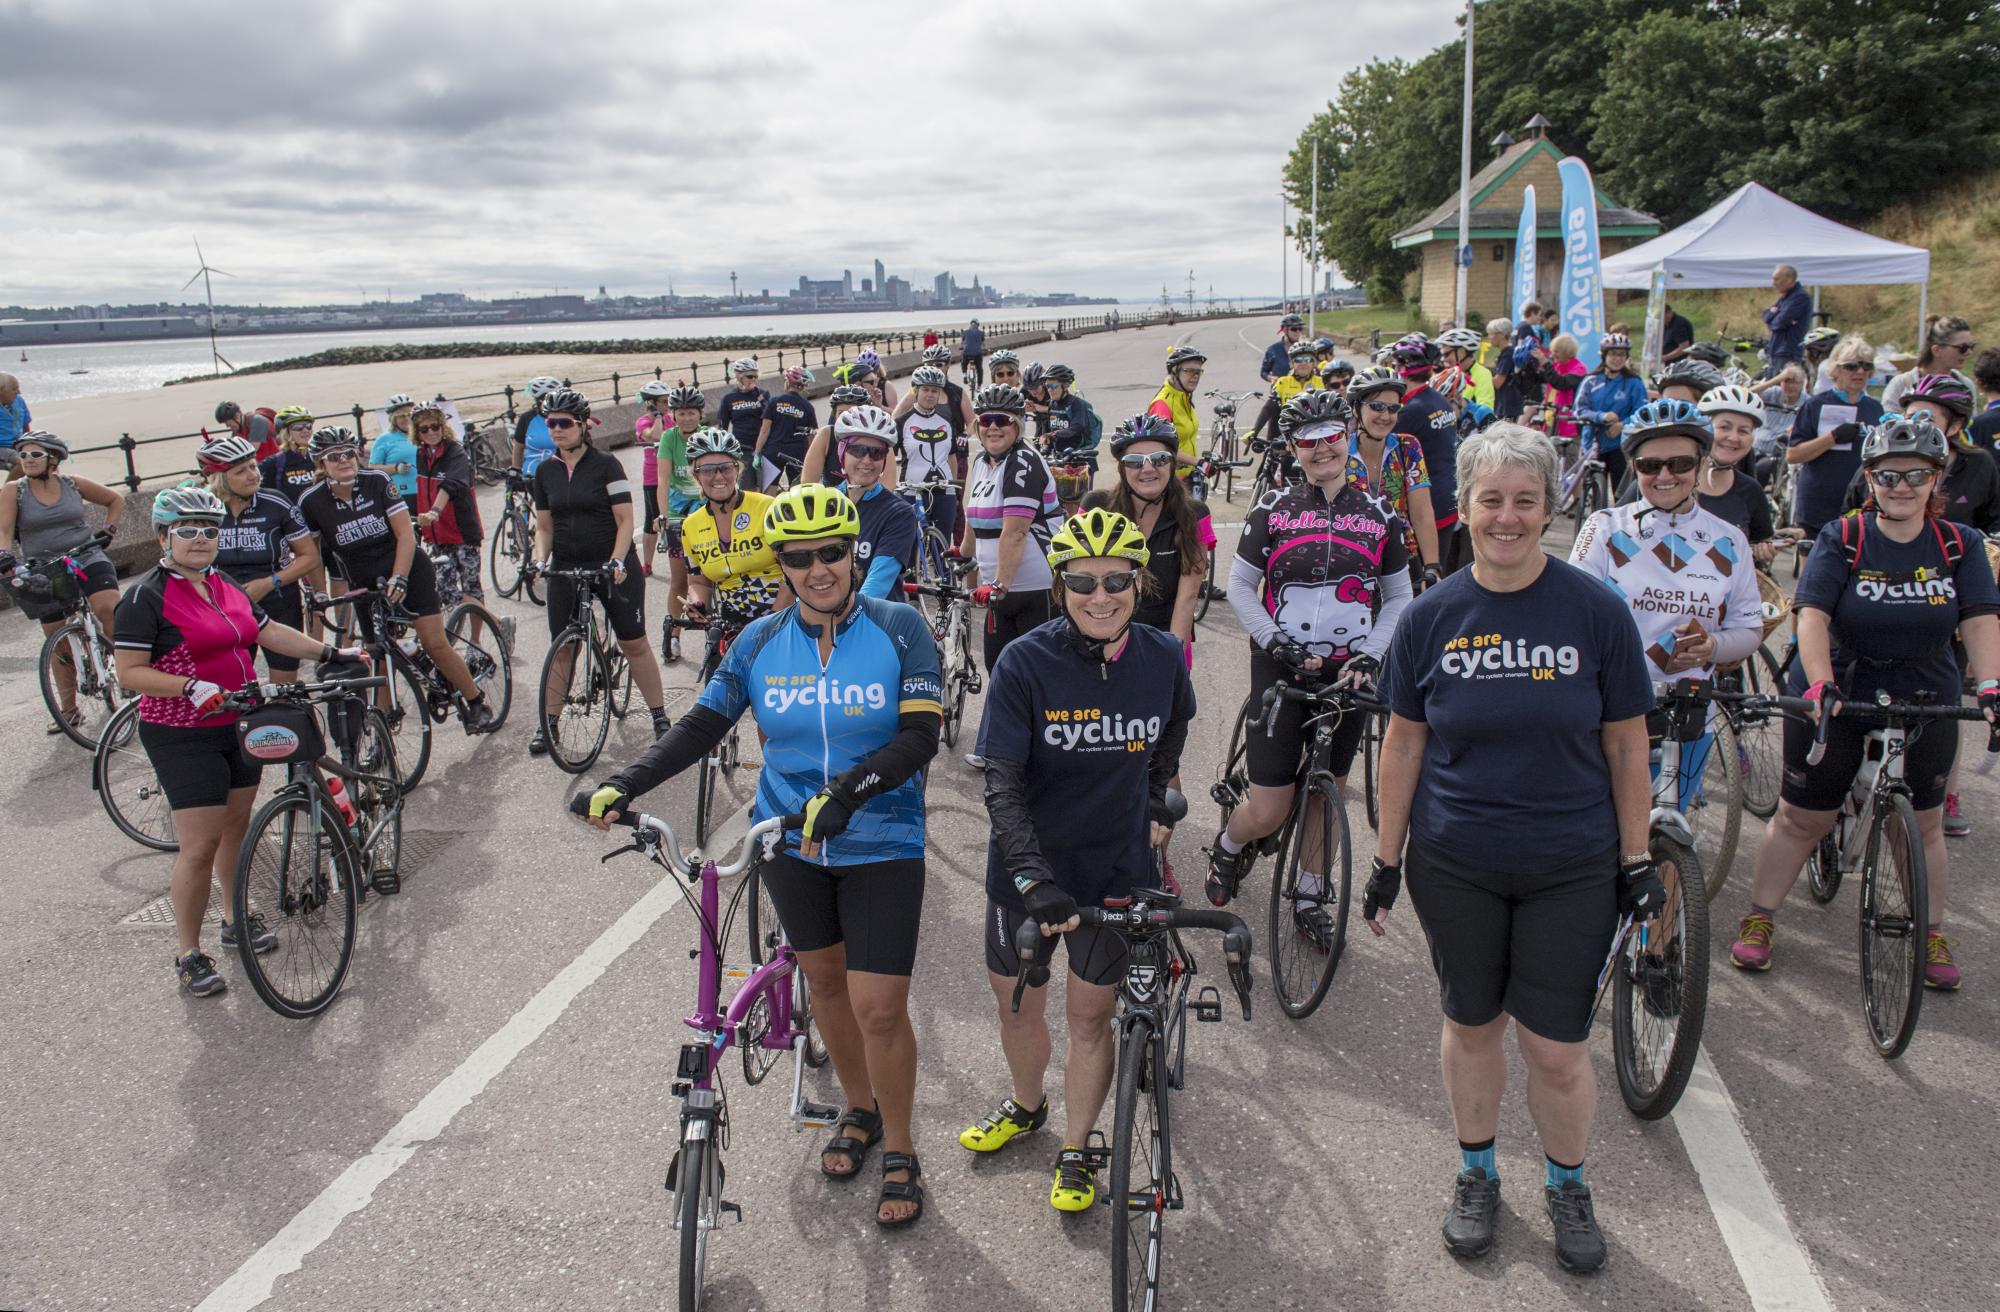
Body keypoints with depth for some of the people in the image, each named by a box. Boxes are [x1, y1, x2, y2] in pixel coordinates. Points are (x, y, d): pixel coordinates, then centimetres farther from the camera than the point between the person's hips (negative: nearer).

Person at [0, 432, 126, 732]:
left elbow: (116, 498, 14)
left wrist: (107, 531, 3)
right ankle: (69, 709, 17)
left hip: (86, 558, -1)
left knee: (108, 608, -30)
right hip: (45, 572, 1)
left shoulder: (73, 484, 1)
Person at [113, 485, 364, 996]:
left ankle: (237, 920, 34)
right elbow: (130, 672, -16)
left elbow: (270, 632, 14)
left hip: (238, 726, 7)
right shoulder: (146, 598, -13)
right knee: (200, 844, -7)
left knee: (237, 826, 17)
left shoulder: (225, 586, 10)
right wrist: (193, 688, -28)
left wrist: (331, 653, 6)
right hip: (183, 737, -7)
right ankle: (188, 954, 6)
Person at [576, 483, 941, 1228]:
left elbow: (919, 737, -18)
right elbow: (701, 727, 0)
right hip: (790, 840, 4)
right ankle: (859, 1110, 43)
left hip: (880, 846, -4)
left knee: (879, 1006, -4)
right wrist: (624, 785, -13)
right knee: (825, 978, 18)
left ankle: (900, 1154, 20)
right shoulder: (760, 643, -1)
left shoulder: (899, 629, -12)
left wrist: (845, 792, -33)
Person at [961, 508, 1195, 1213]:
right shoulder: (1026, 664, -19)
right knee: (1017, 1000, 17)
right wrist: (1033, 877, -29)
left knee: (1091, 1014, 9)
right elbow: (1001, 783, -20)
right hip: (1028, 869, 0)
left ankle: (1075, 1150, 31)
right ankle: (1026, 1106, 47)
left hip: (1115, 868, 0)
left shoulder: (1162, 658, -11)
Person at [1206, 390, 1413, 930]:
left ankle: (1309, 899, 30)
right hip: (1281, 668, -2)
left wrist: (1371, 654, -7)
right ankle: (1227, 847, 28)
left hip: (1348, 672, 2)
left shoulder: (1378, 514, 4)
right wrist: (1277, 642, -11)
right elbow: (1240, 586, 2)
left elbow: (1398, 597, 8)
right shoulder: (1273, 509, -1)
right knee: (1269, 811, -5)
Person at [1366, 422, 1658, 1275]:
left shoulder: (1595, 610, -7)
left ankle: (1567, 1186, 33)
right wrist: (1386, 860, 3)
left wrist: (1637, 861, -1)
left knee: (1557, 1048, 5)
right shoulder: (1431, 616, -4)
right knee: (1471, 1026, 15)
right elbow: (1404, 743, 2)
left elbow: (1625, 745, -1)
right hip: (1456, 866, 1)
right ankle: (1476, 1174, 38)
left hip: (1572, 869, -1)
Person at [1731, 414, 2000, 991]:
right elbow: (1812, 615, -20)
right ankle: (1759, 918, 20)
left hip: (1925, 703, 2)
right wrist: (1820, 684, -35)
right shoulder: (1842, 539, -8)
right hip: (1835, 697, -2)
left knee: (1922, 824, 11)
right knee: (1800, 819, 5)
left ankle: (1932, 936, 28)